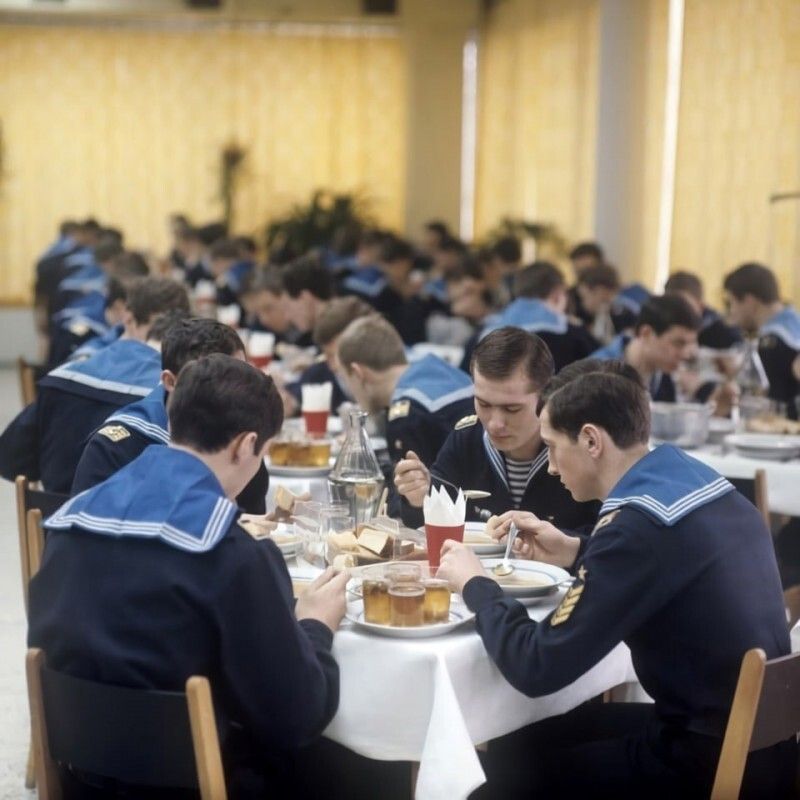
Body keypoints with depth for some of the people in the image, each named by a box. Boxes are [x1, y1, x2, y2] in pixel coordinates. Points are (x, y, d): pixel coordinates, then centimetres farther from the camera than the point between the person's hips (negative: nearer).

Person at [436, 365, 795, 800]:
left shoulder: (639, 522, -25)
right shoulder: (694, 478, 1)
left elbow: (536, 668, -22)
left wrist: (475, 584, -5)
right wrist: (575, 552, 11)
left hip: (713, 760, -8)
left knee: (509, 763, 6)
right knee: (545, 734, 21)